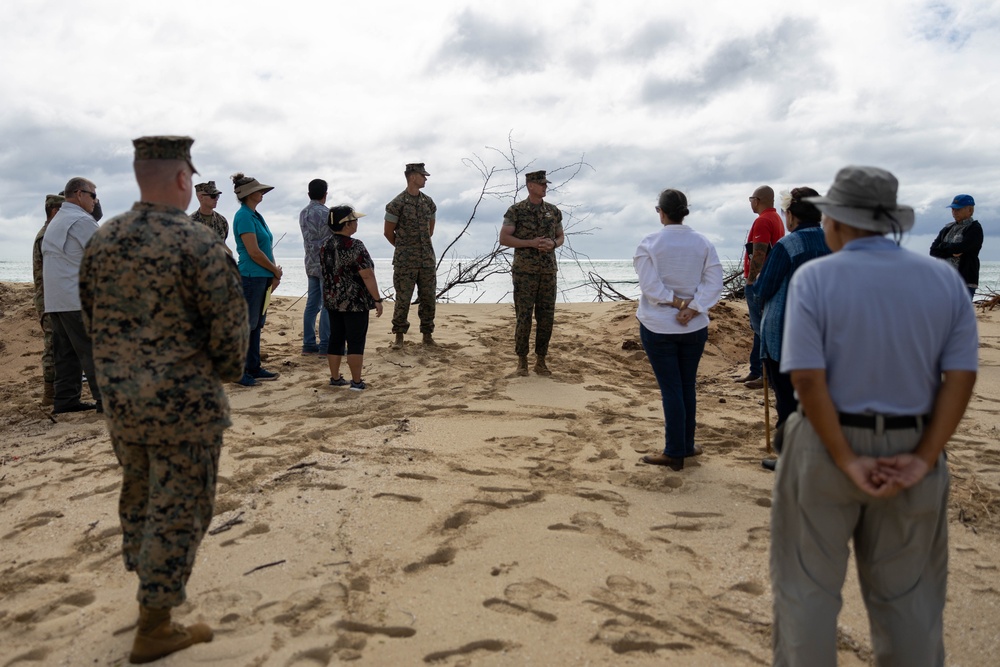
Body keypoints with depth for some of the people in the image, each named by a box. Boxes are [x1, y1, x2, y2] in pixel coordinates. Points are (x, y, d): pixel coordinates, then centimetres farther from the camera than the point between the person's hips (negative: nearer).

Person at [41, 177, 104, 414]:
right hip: (78, 299, -9)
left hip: (54, 300, 9)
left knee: (66, 351, 10)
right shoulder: (82, 220, -10)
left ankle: (65, 400, 12)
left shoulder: (55, 221, 22)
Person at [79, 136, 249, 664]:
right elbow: (229, 324, -16)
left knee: (139, 494, 23)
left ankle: (155, 590, 41)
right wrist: (229, 370, 4)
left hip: (119, 397, 7)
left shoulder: (102, 240, 3)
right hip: (184, 402, -7)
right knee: (178, 508, 5)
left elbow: (91, 317, 11)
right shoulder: (197, 242, -17)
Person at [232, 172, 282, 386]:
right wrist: (276, 271, -7)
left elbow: (266, 248, 15)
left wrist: (274, 274, 2)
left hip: (264, 277, 9)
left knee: (256, 324, 14)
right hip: (251, 277, -9)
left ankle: (254, 368, 22)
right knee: (246, 324, -3)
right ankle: (239, 371, 5)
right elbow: (254, 252, -18)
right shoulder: (244, 216, -13)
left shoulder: (256, 215, 15)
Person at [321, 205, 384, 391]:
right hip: (354, 302, -7)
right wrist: (377, 299, -14)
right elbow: (367, 275, -19)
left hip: (332, 301, 7)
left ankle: (335, 378, 20)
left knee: (336, 339, 13)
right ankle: (356, 381, 4)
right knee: (356, 341, -1)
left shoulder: (325, 246, 6)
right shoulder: (355, 246, -17)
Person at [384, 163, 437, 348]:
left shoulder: (428, 202, 8)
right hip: (405, 262, -5)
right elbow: (388, 232, -1)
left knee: (428, 298, 7)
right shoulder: (397, 204, -9)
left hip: (427, 259, 5)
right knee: (403, 299, 0)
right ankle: (399, 336, 12)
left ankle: (427, 334, 18)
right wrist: (403, 248, 10)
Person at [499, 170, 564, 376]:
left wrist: (553, 244, -7)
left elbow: (560, 237, 17)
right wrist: (531, 243, -16)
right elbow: (504, 238, -7)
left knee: (546, 317, 4)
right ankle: (522, 360, 11)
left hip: (548, 271, 4)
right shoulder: (516, 211, -3)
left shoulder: (553, 211, 9)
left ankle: (540, 360, 15)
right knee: (524, 317, -2)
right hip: (524, 272, -4)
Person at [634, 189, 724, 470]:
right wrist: (691, 308, -12)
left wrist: (678, 303, -10)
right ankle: (686, 446, 25)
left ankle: (675, 453, 6)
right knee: (688, 386, 15)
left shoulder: (649, 243, -10)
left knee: (670, 389, 2)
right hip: (695, 327, 3)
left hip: (657, 326, -3)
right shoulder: (703, 243, 0)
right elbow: (714, 282, -7)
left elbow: (650, 285, -17)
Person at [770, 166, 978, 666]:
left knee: (807, 586, 11)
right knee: (907, 594, 18)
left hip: (826, 447, -3)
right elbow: (962, 376, -5)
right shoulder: (945, 279, 1)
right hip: (911, 451, 4)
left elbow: (807, 378, -20)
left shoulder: (814, 278, -12)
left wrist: (847, 461, -15)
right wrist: (923, 458, -8)